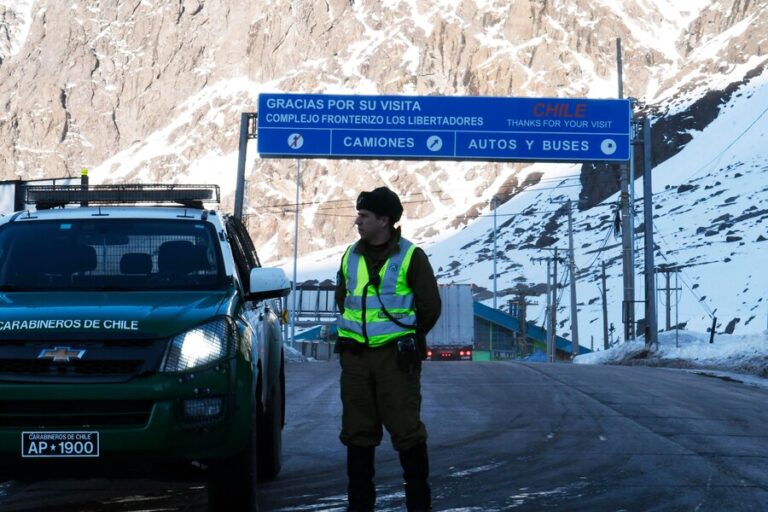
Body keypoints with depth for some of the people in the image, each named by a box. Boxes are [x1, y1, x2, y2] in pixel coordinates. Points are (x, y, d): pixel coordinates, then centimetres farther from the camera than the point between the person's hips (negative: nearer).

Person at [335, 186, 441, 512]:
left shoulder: (410, 257, -5)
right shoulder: (351, 256, 10)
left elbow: (430, 306, -2)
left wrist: (407, 339, 5)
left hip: (395, 355, -5)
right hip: (355, 354, 5)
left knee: (405, 428, -5)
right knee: (357, 430, 6)